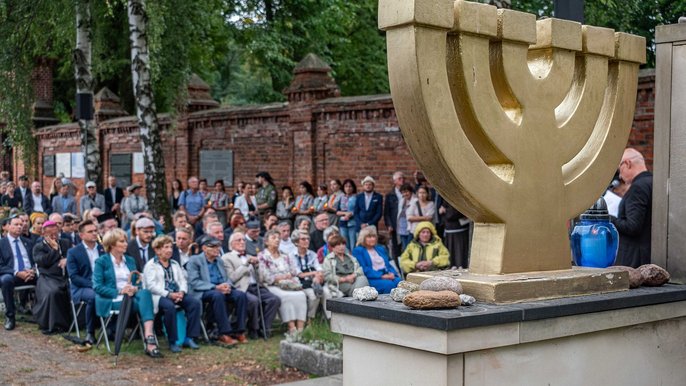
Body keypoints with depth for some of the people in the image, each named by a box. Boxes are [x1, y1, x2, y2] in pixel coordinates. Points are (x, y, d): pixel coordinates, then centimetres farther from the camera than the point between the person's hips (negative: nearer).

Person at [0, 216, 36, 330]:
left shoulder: (28, 242, 18)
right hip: (11, 275, -3)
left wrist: (33, 270, -9)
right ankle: (10, 316, -25)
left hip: (30, 274, 3)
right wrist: (17, 273, -19)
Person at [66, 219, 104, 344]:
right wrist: (92, 284, -19)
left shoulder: (104, 248, 14)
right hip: (81, 288, -3)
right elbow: (73, 277, -6)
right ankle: (90, 332, -20)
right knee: (93, 295, -37)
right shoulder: (73, 252, 2)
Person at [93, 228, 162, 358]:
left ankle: (149, 336, -48)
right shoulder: (101, 262, 5)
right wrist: (119, 291, -16)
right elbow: (97, 287, -5)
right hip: (113, 301, -4)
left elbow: (138, 282, 17)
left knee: (145, 292, -33)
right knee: (144, 304, -31)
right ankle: (150, 342, -32)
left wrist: (135, 288, -8)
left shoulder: (130, 260, 21)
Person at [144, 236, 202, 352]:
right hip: (160, 296, -6)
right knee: (169, 306, -38)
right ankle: (173, 342, -24)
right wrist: (169, 294, -19)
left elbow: (183, 280, 17)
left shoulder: (174, 264, 24)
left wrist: (181, 292, -7)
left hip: (177, 294, 6)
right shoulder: (151, 265, 3)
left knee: (195, 302, -21)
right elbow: (151, 285, -9)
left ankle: (189, 338, -17)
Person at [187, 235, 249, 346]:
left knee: (241, 294, -22)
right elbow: (194, 282, -12)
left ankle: (239, 331, -19)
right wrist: (215, 287, -21)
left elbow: (227, 278, 20)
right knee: (218, 295, -38)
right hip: (203, 293, -6)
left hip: (221, 290, 6)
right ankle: (224, 334, -37)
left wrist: (227, 285, -7)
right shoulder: (194, 261, 1)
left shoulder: (219, 261, 22)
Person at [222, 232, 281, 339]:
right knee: (254, 300, -36)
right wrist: (246, 264, -7)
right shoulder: (227, 258, 9)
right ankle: (253, 329, -13)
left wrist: (256, 265, 4)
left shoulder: (249, 257, 29)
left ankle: (264, 328, -11)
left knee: (275, 299, -21)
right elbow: (232, 278, -6)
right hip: (242, 289, -6)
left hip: (256, 287, 6)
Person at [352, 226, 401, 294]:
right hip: (372, 279, -6)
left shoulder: (380, 249, 26)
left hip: (387, 276, 6)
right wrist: (381, 276, -15)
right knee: (389, 284, -36)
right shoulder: (358, 251, 4)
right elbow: (364, 269, -7)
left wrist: (392, 273, -3)